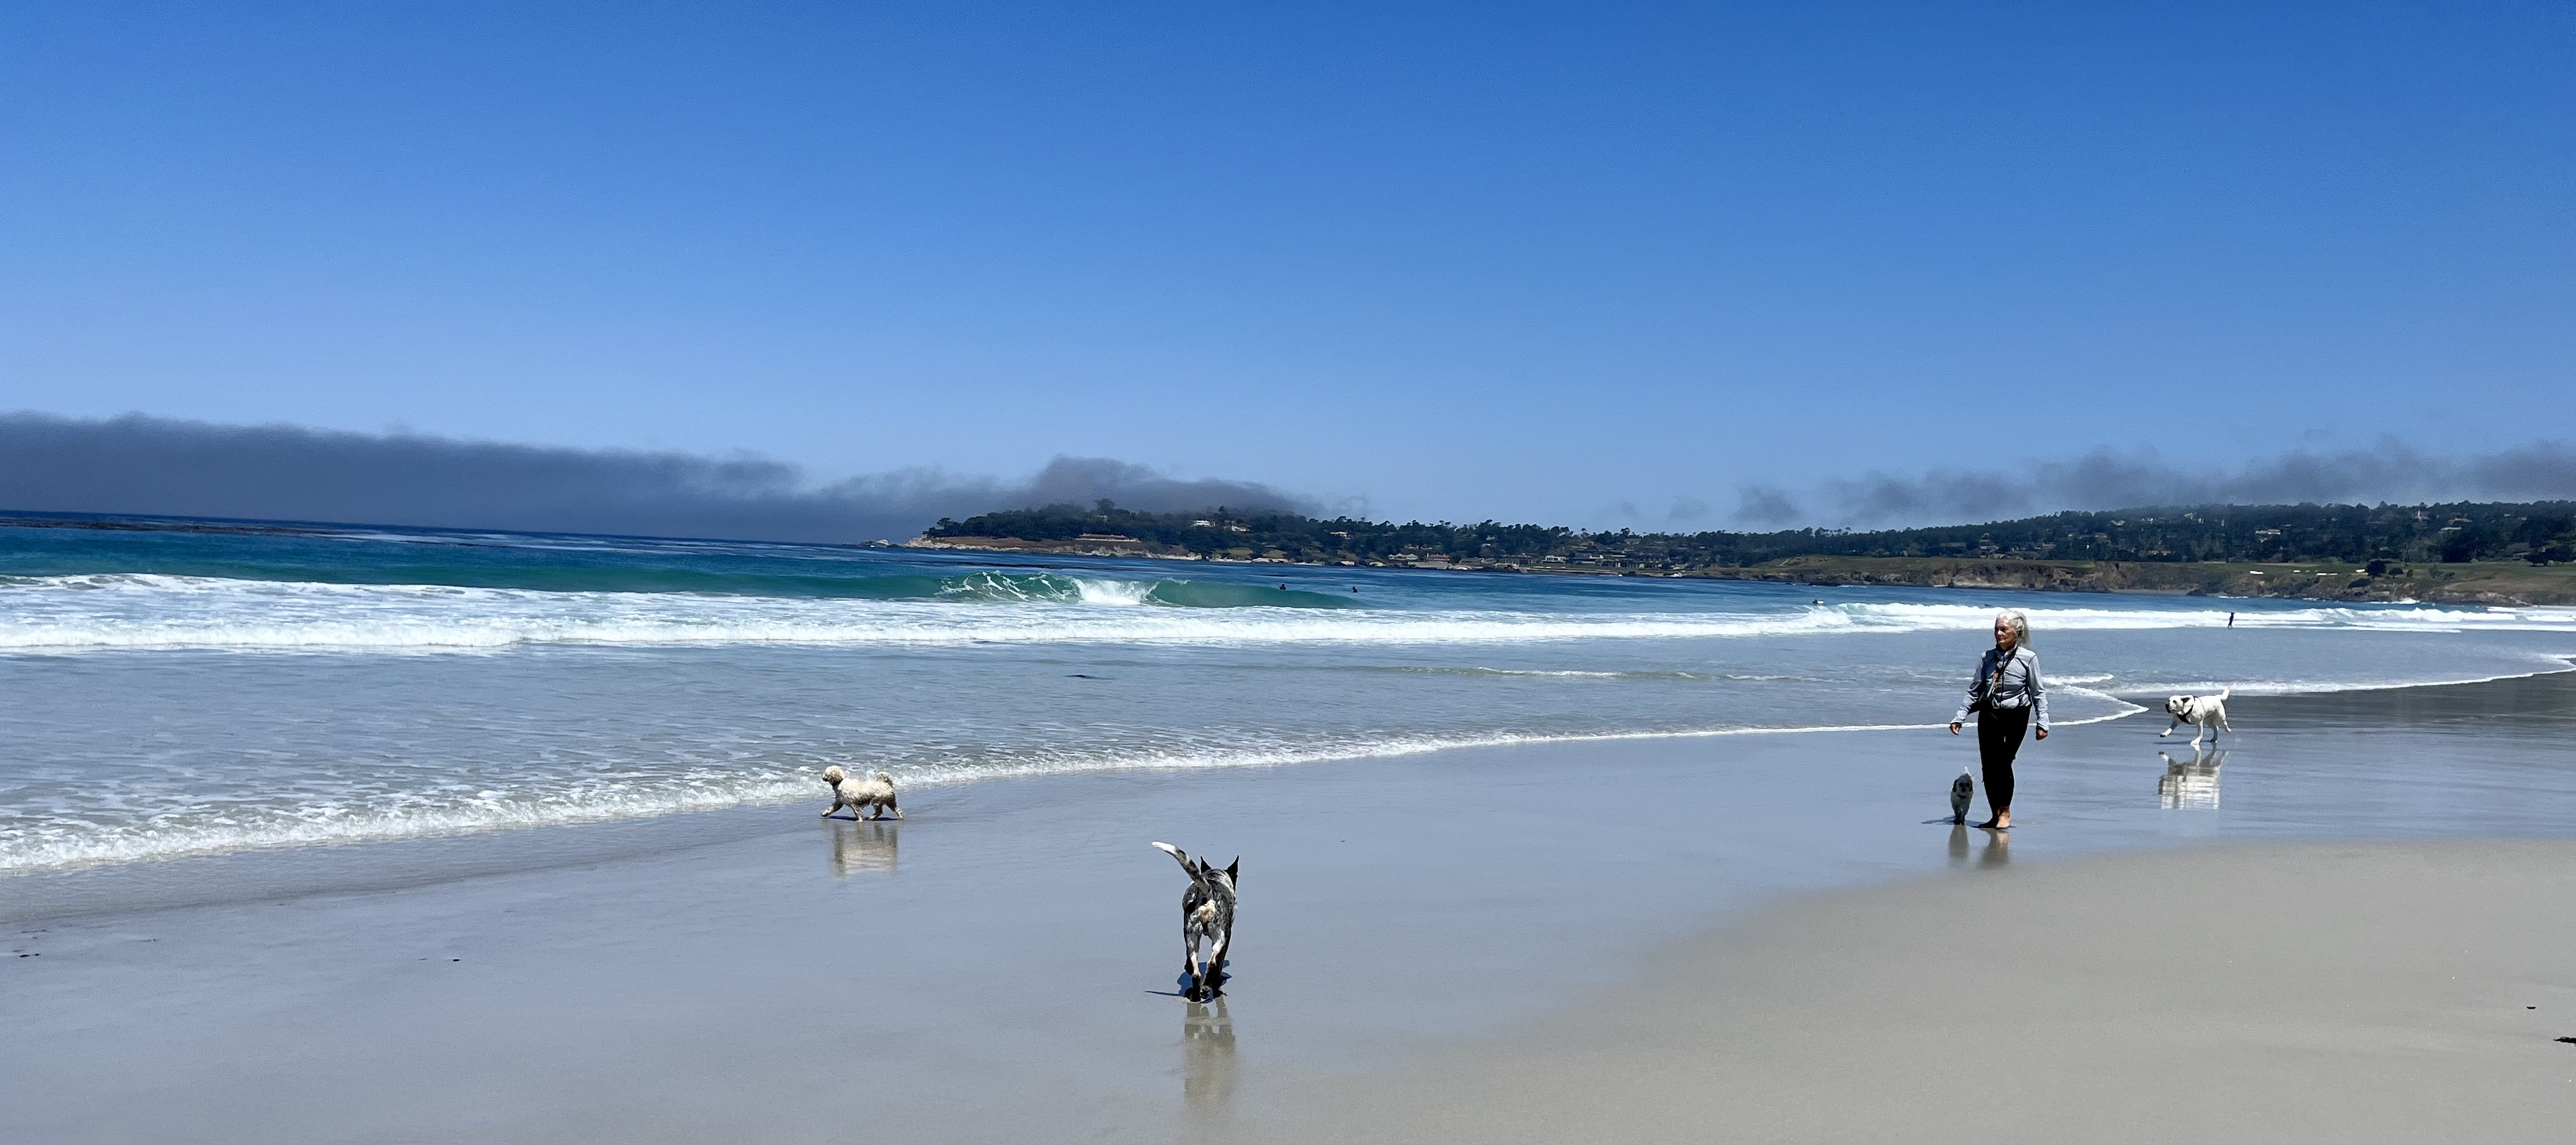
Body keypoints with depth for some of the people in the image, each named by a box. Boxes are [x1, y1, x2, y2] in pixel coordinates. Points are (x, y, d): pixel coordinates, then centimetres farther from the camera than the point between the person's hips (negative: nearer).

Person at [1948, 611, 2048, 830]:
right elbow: (1974, 691, 11)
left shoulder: (2028, 658, -3)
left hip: (2016, 716, -3)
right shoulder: (1987, 658, 4)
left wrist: (2042, 722, -3)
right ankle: (1996, 815, 11)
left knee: (2003, 762, -11)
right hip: (1989, 715, 3)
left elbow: (2038, 693, 2)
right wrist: (1960, 717, 6)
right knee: (1988, 765, 0)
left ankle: (2005, 812, 7)